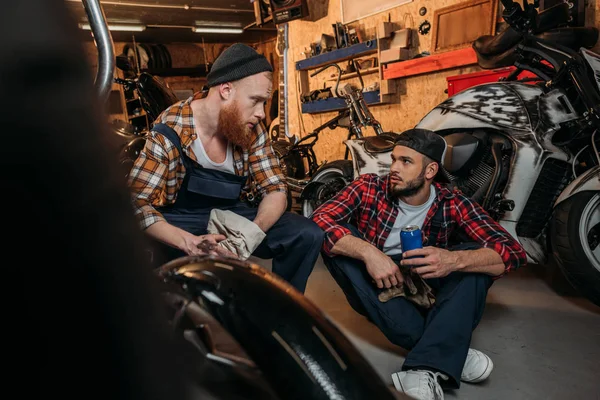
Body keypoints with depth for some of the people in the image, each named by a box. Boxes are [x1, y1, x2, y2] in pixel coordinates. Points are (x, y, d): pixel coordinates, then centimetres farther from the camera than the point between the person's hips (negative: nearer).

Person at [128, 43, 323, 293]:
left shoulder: (252, 130, -7)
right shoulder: (170, 132, -20)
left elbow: (276, 189, -4)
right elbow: (137, 203, -22)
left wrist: (254, 231, -27)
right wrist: (190, 242, -39)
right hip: (182, 221, -4)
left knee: (308, 235, -15)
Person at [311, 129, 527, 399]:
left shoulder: (453, 204, -10)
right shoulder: (369, 188, -11)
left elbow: (513, 253, -19)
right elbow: (319, 219, -24)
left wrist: (454, 260, -39)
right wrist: (369, 252, -39)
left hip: (425, 295, 0)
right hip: (375, 291, 0)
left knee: (475, 257, -21)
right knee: (333, 238, -25)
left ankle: (426, 370, -37)